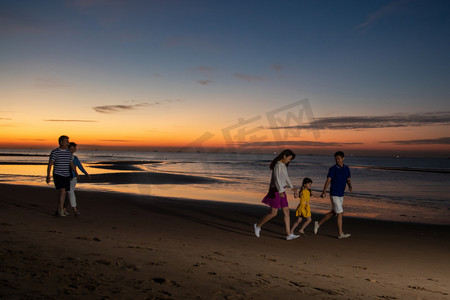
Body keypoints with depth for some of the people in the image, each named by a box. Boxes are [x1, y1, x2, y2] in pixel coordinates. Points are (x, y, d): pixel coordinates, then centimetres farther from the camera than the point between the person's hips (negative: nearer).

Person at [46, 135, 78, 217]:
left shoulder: (68, 152, 9)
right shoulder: (55, 152, -9)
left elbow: (72, 164, 14)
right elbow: (50, 165, -12)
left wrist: (76, 174, 5)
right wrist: (48, 176, -18)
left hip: (66, 176, 6)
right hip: (58, 175, -6)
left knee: (63, 193, 7)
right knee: (62, 191, -18)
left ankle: (58, 210, 18)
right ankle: (61, 211, -13)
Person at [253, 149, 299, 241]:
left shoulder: (283, 165, 11)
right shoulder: (278, 165, -19)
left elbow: (285, 176, 26)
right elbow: (277, 179, -30)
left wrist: (291, 186, 38)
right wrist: (281, 191, -39)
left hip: (281, 190, 9)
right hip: (276, 190, -9)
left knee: (286, 211, 4)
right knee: (273, 213, -4)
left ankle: (288, 234, 6)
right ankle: (258, 225, 15)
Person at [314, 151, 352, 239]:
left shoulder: (346, 168, 8)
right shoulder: (333, 169, -11)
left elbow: (348, 179, 13)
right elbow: (328, 180, -19)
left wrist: (350, 186, -9)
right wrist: (324, 192, -32)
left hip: (341, 195, 7)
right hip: (334, 194, -7)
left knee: (333, 212, 15)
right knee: (340, 213, -5)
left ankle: (318, 224, 29)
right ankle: (340, 233, 5)